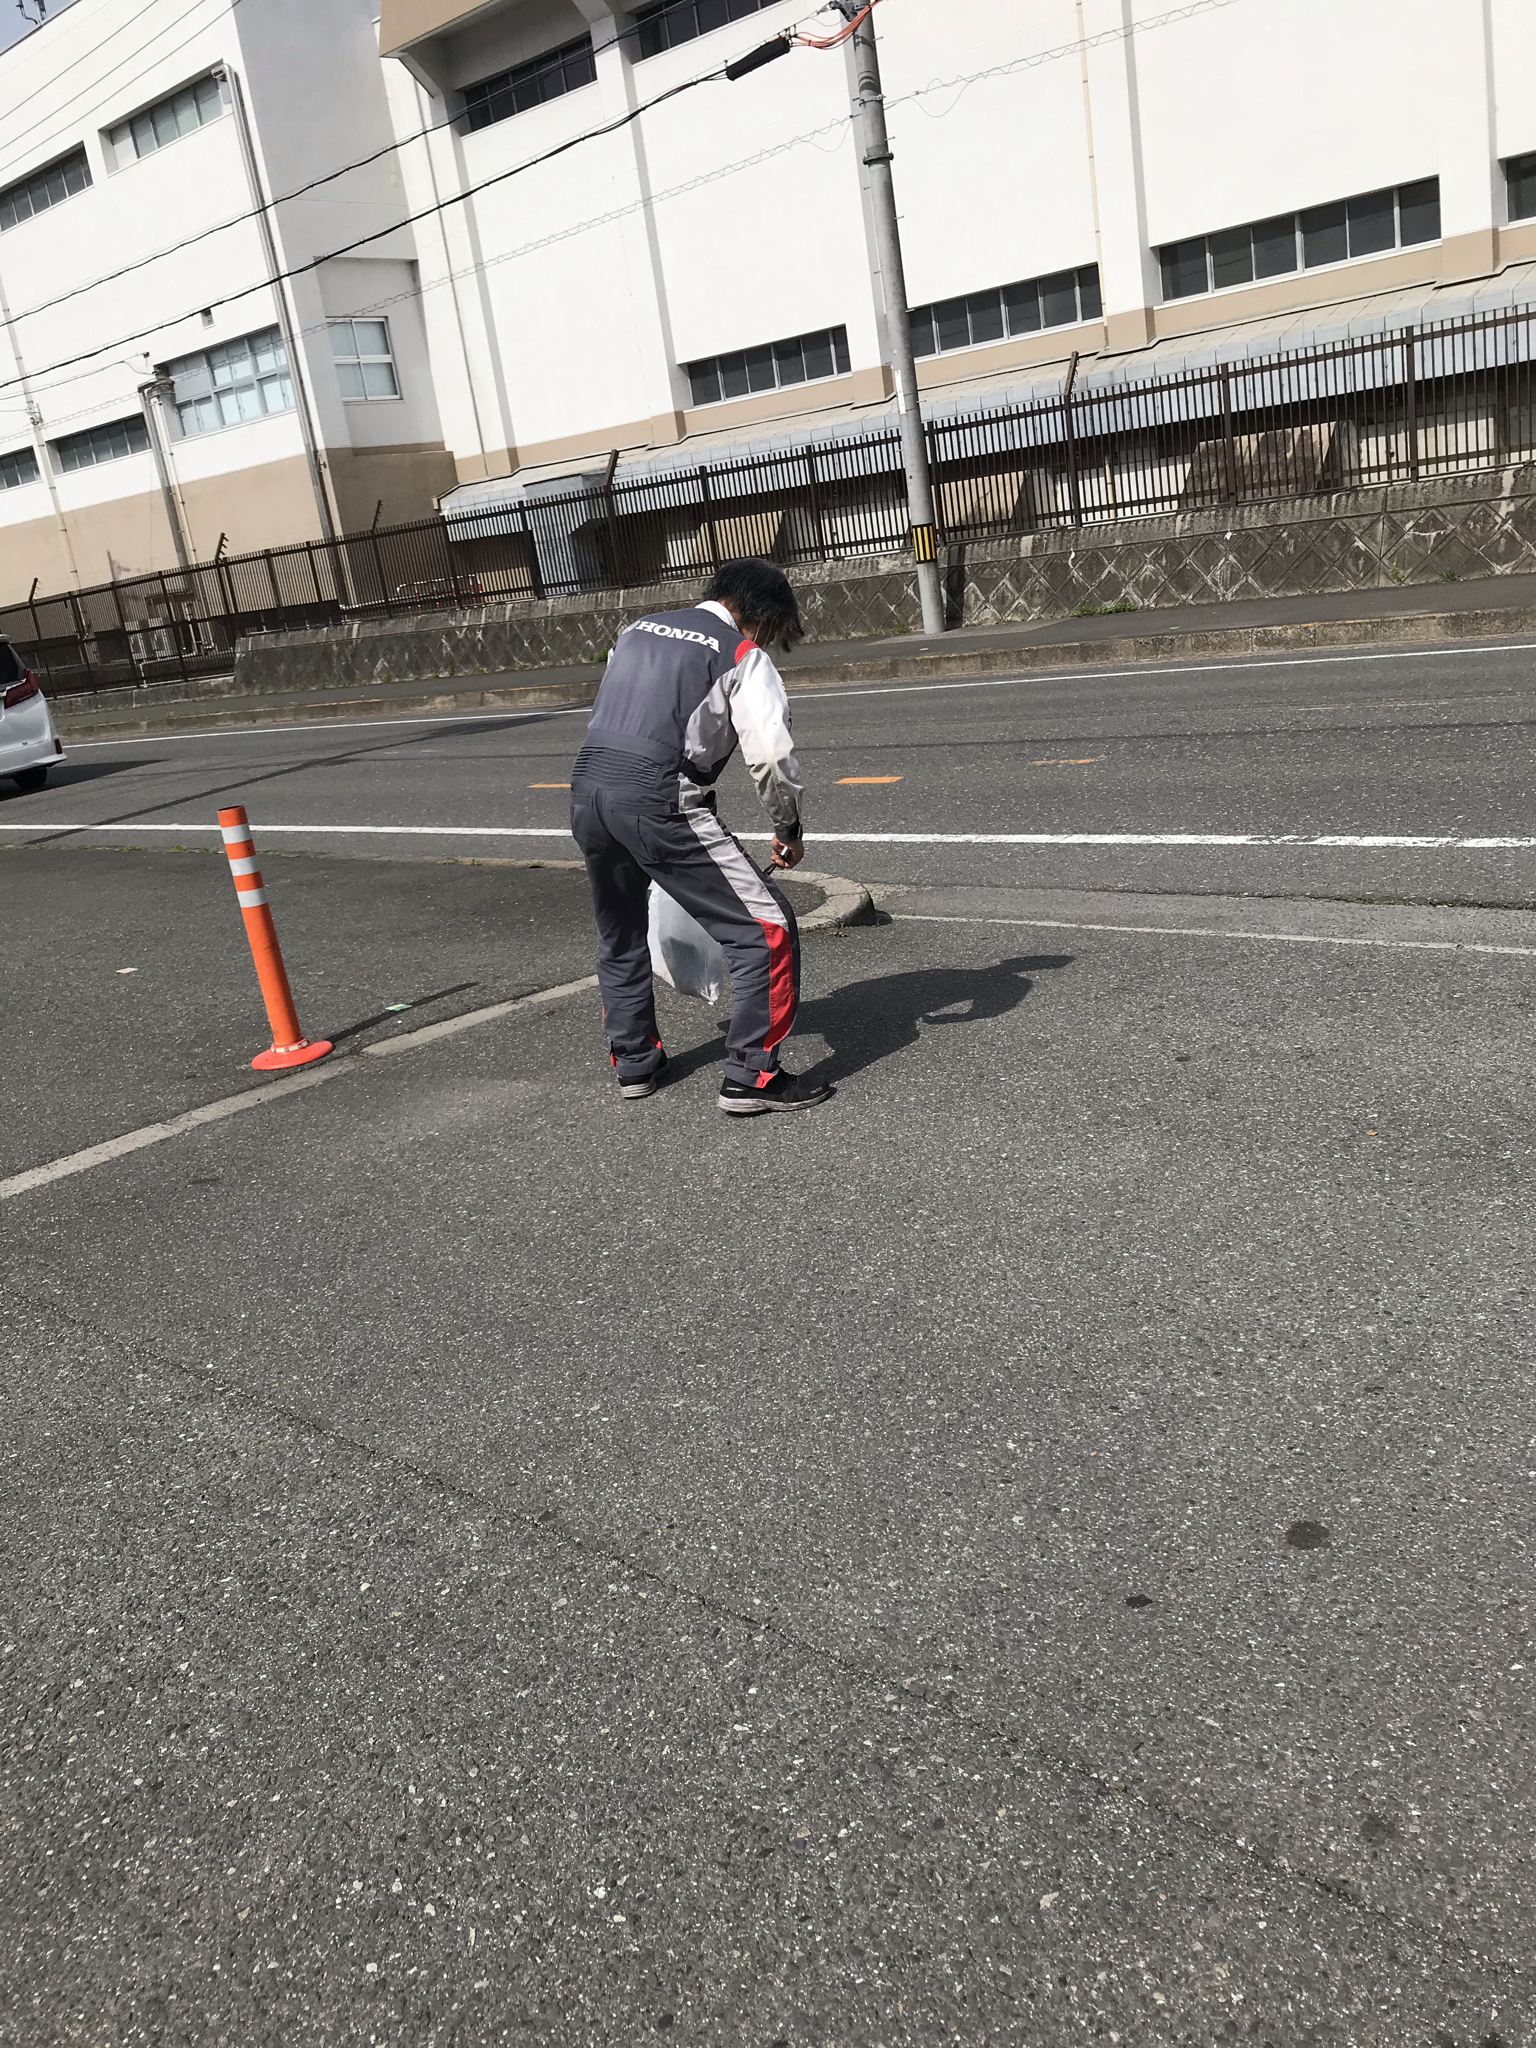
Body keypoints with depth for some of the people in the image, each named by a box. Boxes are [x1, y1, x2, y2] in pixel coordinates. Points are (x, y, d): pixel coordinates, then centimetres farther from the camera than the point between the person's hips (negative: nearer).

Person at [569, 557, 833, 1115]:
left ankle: (634, 1063, 40)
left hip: (586, 789, 8)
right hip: (658, 803, -7)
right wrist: (790, 828, 7)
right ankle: (750, 1078, 3)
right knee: (766, 929, 1)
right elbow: (771, 754, -8)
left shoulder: (637, 629, 22)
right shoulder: (743, 654, 2)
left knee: (620, 938, 28)